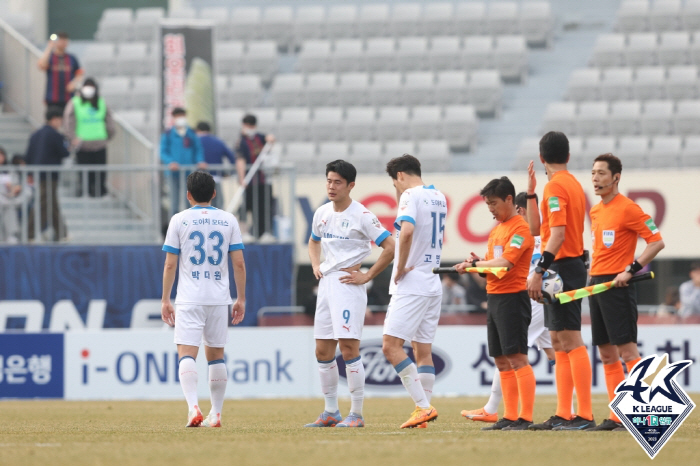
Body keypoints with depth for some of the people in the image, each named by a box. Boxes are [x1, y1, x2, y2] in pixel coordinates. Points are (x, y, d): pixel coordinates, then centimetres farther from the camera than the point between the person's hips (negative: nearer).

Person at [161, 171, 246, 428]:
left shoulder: (179, 220, -1)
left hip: (189, 299, -3)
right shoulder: (229, 220, 6)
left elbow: (170, 265, -2)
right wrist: (241, 299, 10)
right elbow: (239, 264, 3)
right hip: (219, 298, 3)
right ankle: (216, 414, 16)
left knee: (187, 353, -8)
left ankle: (193, 406, -28)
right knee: (216, 354, 14)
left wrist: (165, 300, 4)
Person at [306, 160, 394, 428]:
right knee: (323, 351, 8)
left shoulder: (361, 216, -10)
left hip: (348, 284, -8)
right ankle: (331, 412, 17)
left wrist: (366, 276, -11)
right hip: (325, 284, 8)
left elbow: (390, 247, -11)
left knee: (348, 348, -11)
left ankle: (356, 414, -6)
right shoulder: (322, 213, 11)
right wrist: (316, 266, 13)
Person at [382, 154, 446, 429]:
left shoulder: (412, 195, -11)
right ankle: (423, 413, 5)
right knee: (423, 350, 8)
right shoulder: (439, 197, 15)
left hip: (411, 285, -9)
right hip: (433, 285, 9)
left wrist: (401, 267, -17)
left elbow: (406, 230, -28)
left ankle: (423, 406, -17)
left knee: (391, 346, -10)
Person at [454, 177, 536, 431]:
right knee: (502, 361, 10)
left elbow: (504, 263, -21)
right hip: (494, 297, 10)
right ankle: (509, 417, 13)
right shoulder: (496, 230, 18)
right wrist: (478, 264, -3)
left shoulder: (520, 228, -11)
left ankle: (526, 418, -12)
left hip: (512, 298, -10)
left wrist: (475, 264, -12)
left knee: (517, 358, -11)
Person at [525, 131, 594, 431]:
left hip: (562, 268, -10)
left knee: (571, 342, -11)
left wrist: (539, 271, -23)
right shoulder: (573, 184, 18)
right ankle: (563, 415, 12)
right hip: (572, 265, 10)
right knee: (559, 344, 11)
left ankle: (584, 415, -14)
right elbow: (536, 229, 21)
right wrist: (531, 193, 20)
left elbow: (558, 233, -21)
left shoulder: (555, 186, -11)